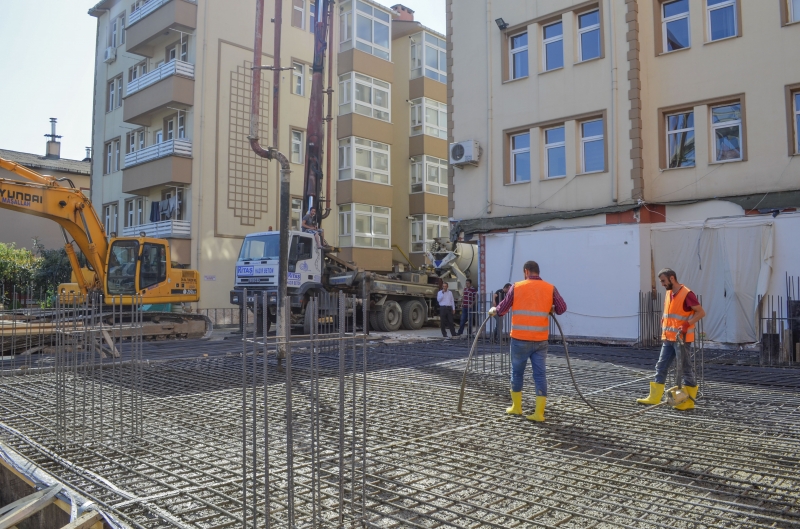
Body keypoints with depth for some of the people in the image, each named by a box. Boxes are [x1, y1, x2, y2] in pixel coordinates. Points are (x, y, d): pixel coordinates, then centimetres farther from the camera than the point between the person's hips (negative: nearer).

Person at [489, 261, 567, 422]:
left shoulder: (517, 287, -2)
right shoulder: (550, 288, 2)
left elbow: (502, 309, 1)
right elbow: (562, 308, 0)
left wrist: (493, 310, 22)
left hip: (520, 339, -1)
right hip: (541, 340, 1)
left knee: (517, 372, 15)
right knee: (540, 375, 5)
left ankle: (516, 407, 27)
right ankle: (539, 413, 3)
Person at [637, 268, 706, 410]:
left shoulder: (687, 294, -13)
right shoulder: (668, 294, 12)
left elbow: (701, 312, -14)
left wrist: (687, 325, -23)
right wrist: (663, 323, 11)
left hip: (682, 339, -8)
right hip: (668, 339, 8)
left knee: (686, 369, 1)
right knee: (661, 367, 9)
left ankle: (689, 402, 9)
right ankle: (654, 397, 14)